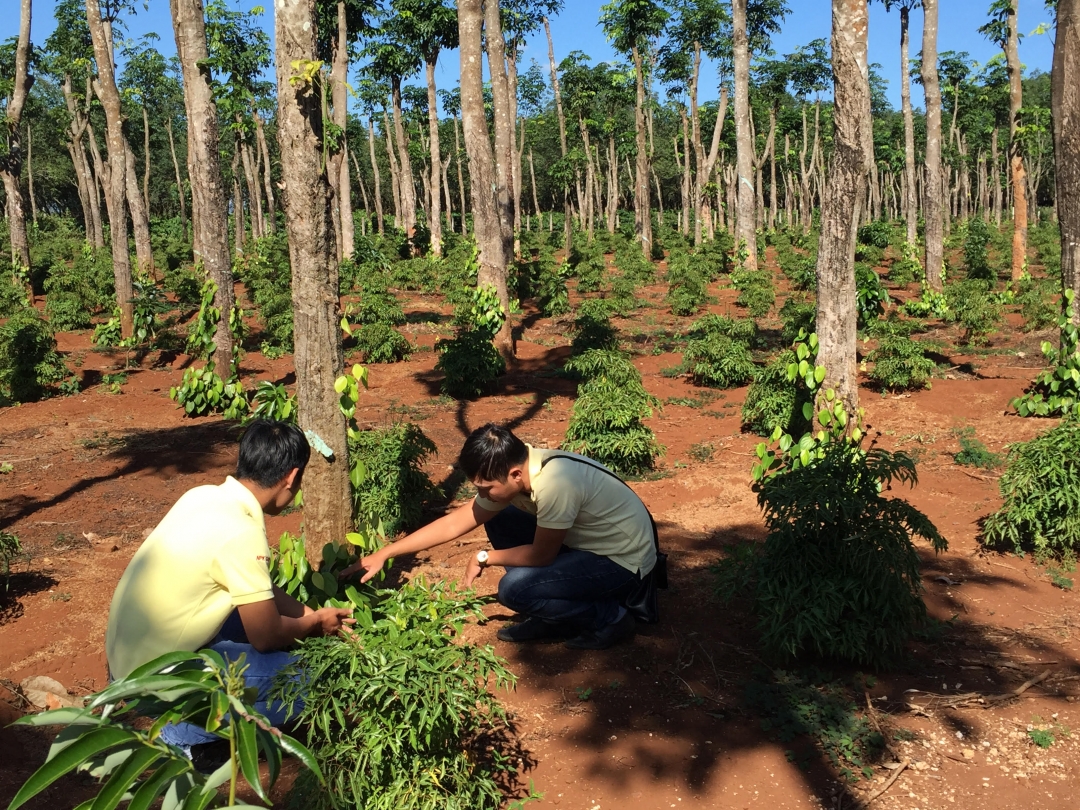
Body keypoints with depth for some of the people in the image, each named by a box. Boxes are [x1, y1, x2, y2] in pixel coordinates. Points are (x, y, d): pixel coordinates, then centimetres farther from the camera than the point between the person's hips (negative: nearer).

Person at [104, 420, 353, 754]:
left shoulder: (203, 496, -1)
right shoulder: (240, 534, -26)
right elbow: (267, 637, -15)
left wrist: (312, 614, 13)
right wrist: (315, 623, 3)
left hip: (131, 650, 9)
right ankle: (178, 734, -2)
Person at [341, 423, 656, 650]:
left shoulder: (553, 483, -34)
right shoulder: (511, 471, -8)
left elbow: (541, 555, -22)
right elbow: (455, 522, -1)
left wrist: (485, 558, -7)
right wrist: (384, 553, 0)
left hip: (623, 560, -8)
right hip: (586, 541, 9)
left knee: (514, 589, -23)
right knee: (497, 520, 4)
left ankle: (609, 619, -1)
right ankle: (552, 618, 11)